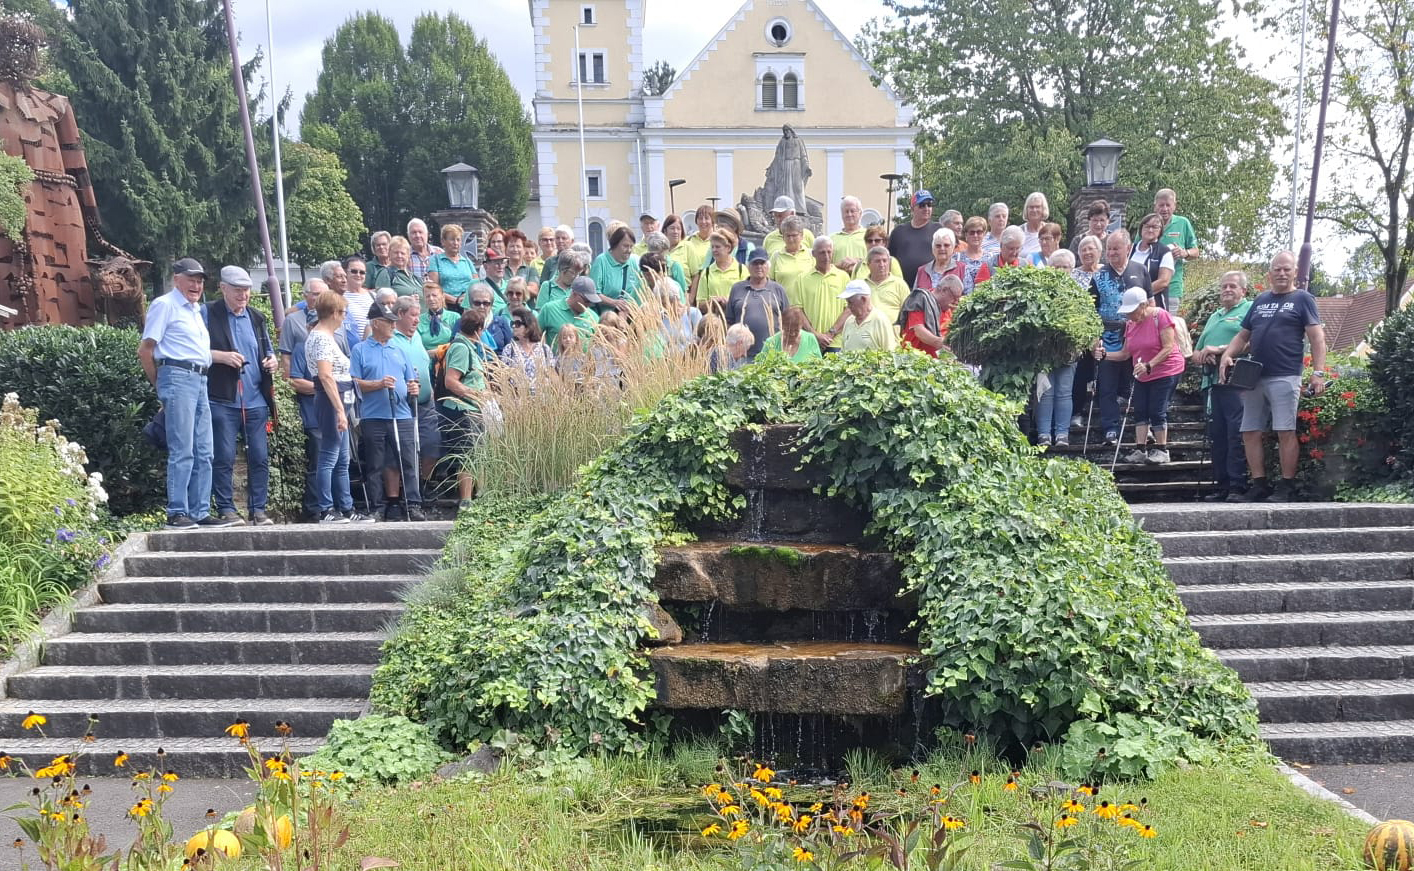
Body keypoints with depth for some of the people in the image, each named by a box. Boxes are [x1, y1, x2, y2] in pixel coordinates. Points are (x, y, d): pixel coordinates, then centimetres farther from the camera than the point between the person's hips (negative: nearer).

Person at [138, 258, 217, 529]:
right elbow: (145, 350, -5)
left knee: (203, 453, 7)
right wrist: (161, 387, 1)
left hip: (199, 381, 8)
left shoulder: (197, 310, 22)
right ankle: (176, 513, -8)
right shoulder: (164, 305, -2)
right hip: (178, 377, -8)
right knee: (182, 451, -11)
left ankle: (200, 513, 11)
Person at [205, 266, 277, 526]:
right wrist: (221, 356, -16)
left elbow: (268, 350, 27)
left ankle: (258, 509, 10)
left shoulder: (257, 318, 19)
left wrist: (272, 360, 5)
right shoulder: (208, 314, 2)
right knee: (224, 457, -3)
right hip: (222, 400, -5)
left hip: (256, 400, 5)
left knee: (260, 457, 3)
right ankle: (226, 509, 6)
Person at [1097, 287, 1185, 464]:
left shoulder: (1160, 316, -16)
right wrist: (1105, 355, -10)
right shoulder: (1130, 323, 5)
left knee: (1157, 411, -9)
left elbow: (1168, 348, -21)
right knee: (1140, 410, 3)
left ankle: (1161, 450, 0)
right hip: (1143, 376, 7)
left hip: (1166, 371, -7)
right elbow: (1125, 353, 6)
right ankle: (1140, 450, 5)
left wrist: (1148, 366, -31)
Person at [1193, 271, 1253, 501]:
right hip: (1213, 383, 8)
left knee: (1237, 435, -11)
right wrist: (1203, 356, 3)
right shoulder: (1214, 317, 29)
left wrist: (1220, 349, -13)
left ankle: (1238, 485, -11)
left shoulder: (1250, 310, 4)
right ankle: (1221, 485, 11)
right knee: (1217, 436, 7)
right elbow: (1195, 354, 27)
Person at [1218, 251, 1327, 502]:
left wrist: (1318, 372, -14)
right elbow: (1243, 335, 22)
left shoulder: (1302, 299, 4)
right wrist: (1227, 356, 3)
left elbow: (1317, 336, -3)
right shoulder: (1260, 300, 19)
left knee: (1285, 432, -7)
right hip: (1253, 377, 6)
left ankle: (1286, 487, -2)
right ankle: (1259, 486, 9)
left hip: (1285, 377, -6)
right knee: (1251, 433, 4)